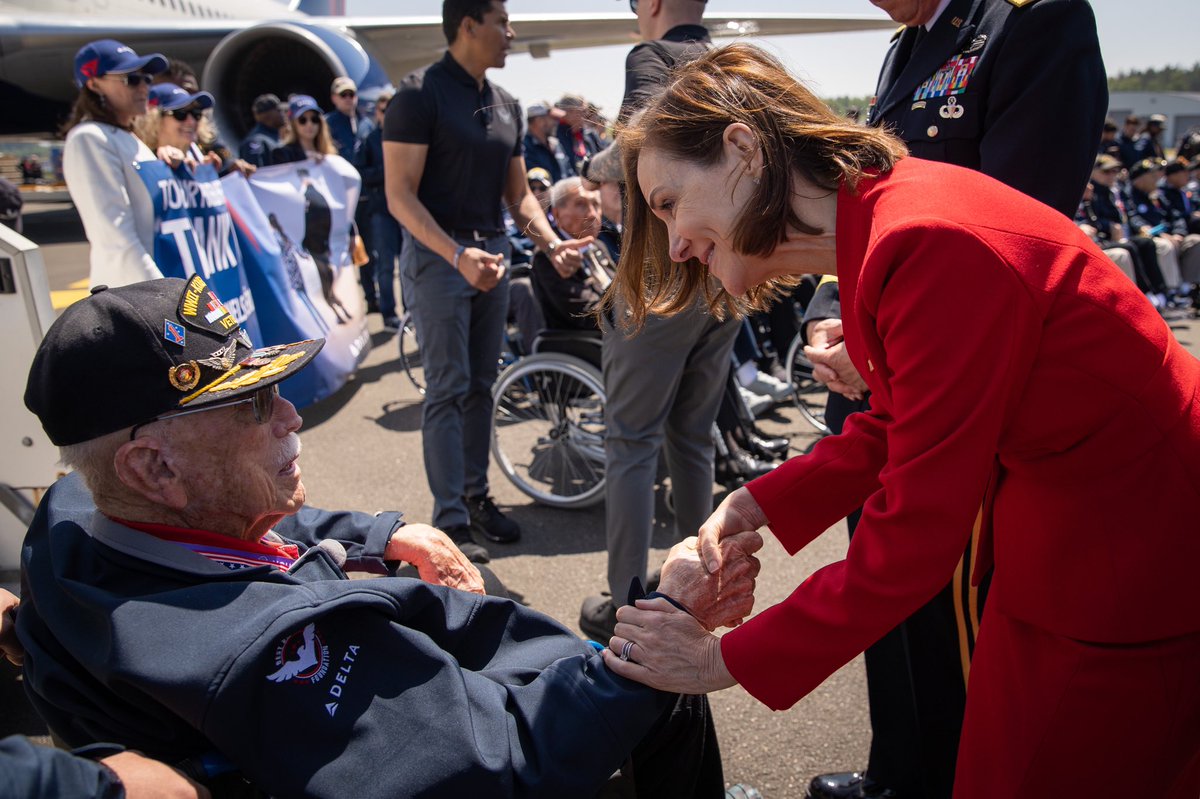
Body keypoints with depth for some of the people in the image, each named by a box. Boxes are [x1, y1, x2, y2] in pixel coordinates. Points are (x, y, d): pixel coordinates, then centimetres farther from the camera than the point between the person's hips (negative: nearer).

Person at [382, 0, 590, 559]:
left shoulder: (506, 105, 13)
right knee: (447, 389, -5)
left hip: (492, 251, 7)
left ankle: (476, 496, 22)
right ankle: (450, 520, 2)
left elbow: (518, 194, 16)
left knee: (481, 385, 11)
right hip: (438, 255, -7)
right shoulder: (419, 95, -9)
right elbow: (399, 196, -15)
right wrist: (458, 254, -27)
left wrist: (551, 243, -1)